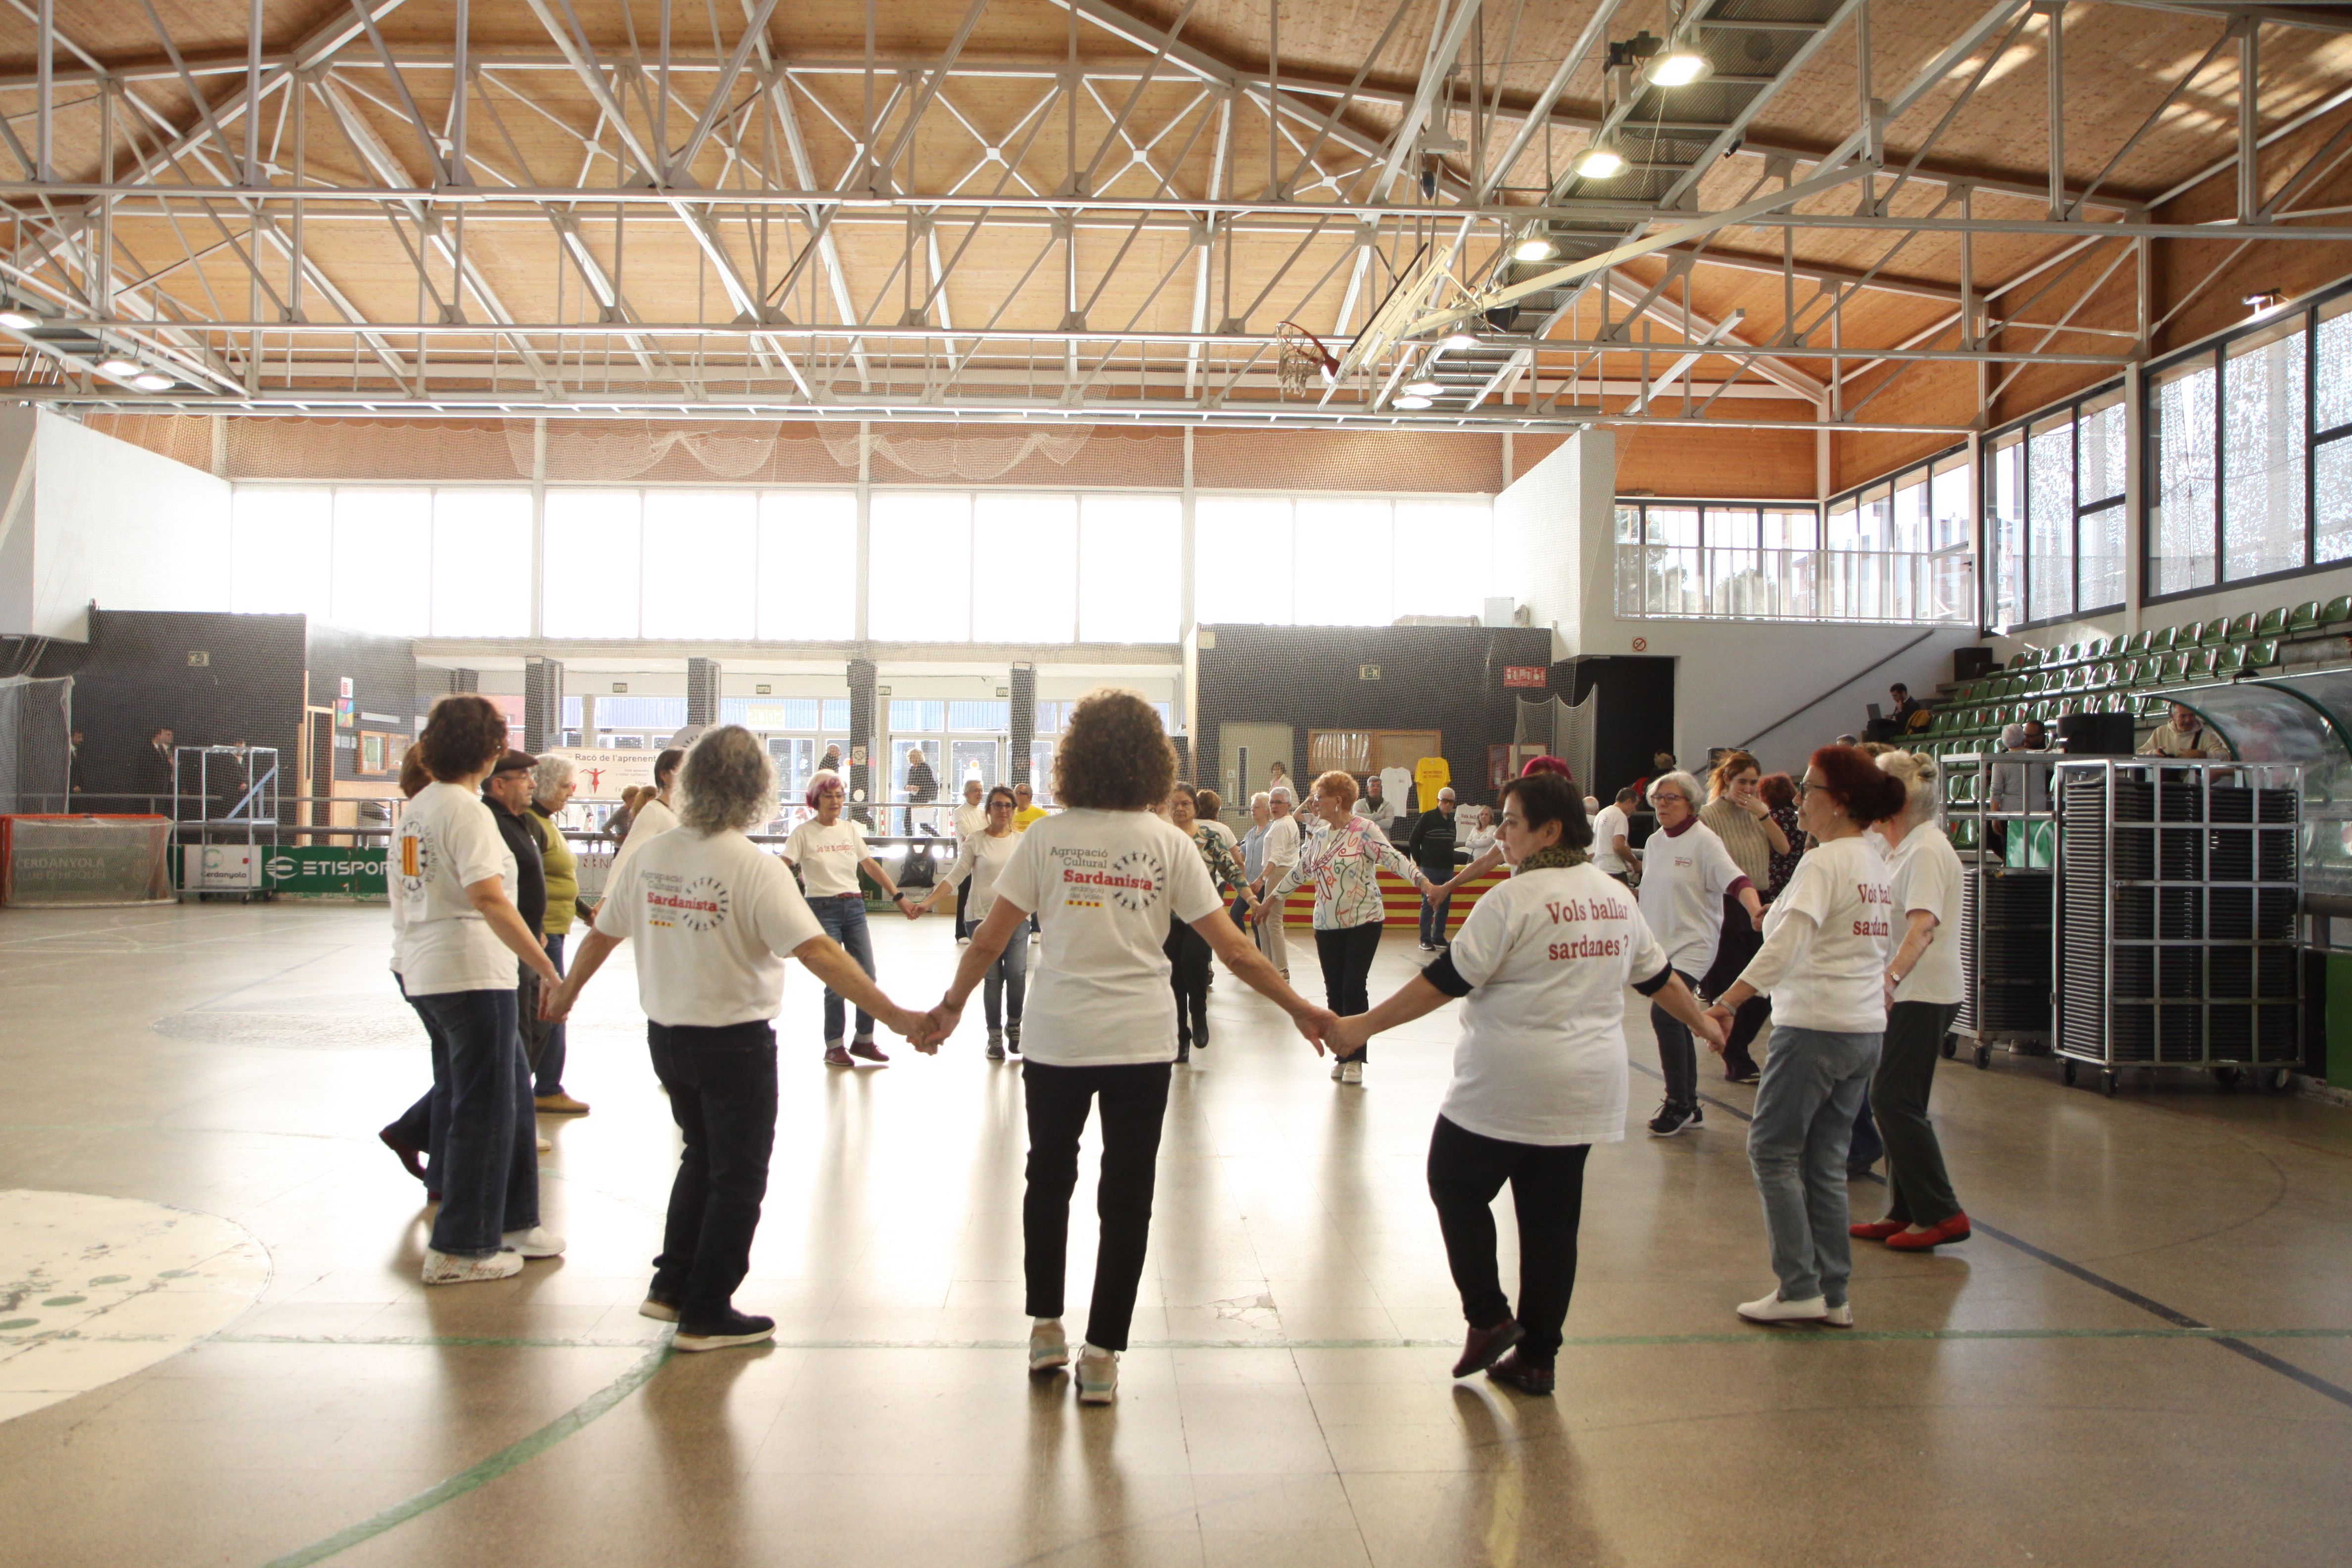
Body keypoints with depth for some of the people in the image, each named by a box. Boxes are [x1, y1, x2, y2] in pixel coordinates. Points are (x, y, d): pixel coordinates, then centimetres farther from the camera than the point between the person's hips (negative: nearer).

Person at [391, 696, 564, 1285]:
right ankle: (459, 1250, 8)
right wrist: (549, 971, -24)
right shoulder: (467, 812, -15)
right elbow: (490, 901, -25)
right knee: (483, 1110, 0)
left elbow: (403, 897, 19)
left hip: (424, 971, 9)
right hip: (471, 972, -9)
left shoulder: (414, 809, 13)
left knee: (510, 1094, 18)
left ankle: (511, 1221, 26)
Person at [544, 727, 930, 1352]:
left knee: (702, 1158, 25)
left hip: (666, 1035, 6)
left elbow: (603, 933, 10)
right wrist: (894, 1016, -28)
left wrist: (569, 990, 29)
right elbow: (817, 952, -27)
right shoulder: (754, 867, -20)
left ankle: (671, 1287, 29)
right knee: (738, 1176, 9)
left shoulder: (653, 855, -2)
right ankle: (706, 1315, 15)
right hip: (735, 1041, -6)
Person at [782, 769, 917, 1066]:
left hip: (854, 907, 5)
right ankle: (834, 1046, 9)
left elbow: (870, 865, 16)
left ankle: (864, 1039, 20)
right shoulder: (804, 833, -3)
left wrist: (898, 896, 14)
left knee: (868, 977, 4)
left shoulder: (851, 828, 11)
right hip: (823, 908, -5)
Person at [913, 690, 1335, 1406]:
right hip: (1141, 1040, -1)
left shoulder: (1046, 838, -3)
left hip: (1057, 1036, 1)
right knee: (1126, 1197, 8)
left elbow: (988, 941, -1)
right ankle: (1101, 1357, 13)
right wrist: (1301, 1009, 6)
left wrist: (951, 1005, 14)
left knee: (1048, 1178, 21)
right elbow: (1233, 950, -4)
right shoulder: (1169, 844, -3)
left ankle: (1045, 1328, 30)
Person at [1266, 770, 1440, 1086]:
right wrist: (1272, 897, 27)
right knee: (1334, 990, 6)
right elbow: (1300, 871, 22)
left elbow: (1393, 858, -19)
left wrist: (1423, 881, -34)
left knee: (1353, 987, -9)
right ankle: (1341, 1054, 15)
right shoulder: (1320, 836, 12)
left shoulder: (1364, 830, -8)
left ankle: (1355, 1059, 0)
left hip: (1364, 921, -6)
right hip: (1327, 925, 6)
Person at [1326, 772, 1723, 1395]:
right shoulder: (1616, 898, 8)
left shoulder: (1516, 899, -15)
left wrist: (1363, 1026, -13)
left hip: (1507, 1086, -7)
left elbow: (1445, 981, -17)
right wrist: (1704, 1023, 38)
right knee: (1552, 1219, 12)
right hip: (1586, 1091, 7)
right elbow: (1660, 977, 20)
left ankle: (1488, 1315, 9)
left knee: (1456, 1185, 13)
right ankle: (1536, 1357, 18)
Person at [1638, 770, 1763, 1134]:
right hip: (1659, 945, 8)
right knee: (1674, 1022, 11)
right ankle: (1689, 1108, 22)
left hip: (1693, 944, -8)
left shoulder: (1704, 841, -11)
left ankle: (1678, 1104, -11)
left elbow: (1736, 880, -24)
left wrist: (1755, 909, -39)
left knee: (1664, 1014, -22)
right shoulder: (1654, 842, 11)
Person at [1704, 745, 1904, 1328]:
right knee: (1826, 1159, 12)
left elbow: (1787, 944, -25)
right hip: (1866, 1028, 9)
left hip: (1816, 1024, -9)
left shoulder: (1823, 863, -14)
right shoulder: (1874, 862, 14)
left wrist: (1727, 1002, -28)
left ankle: (1800, 1288, 1)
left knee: (1773, 1150, 1)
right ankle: (1833, 1296, 16)